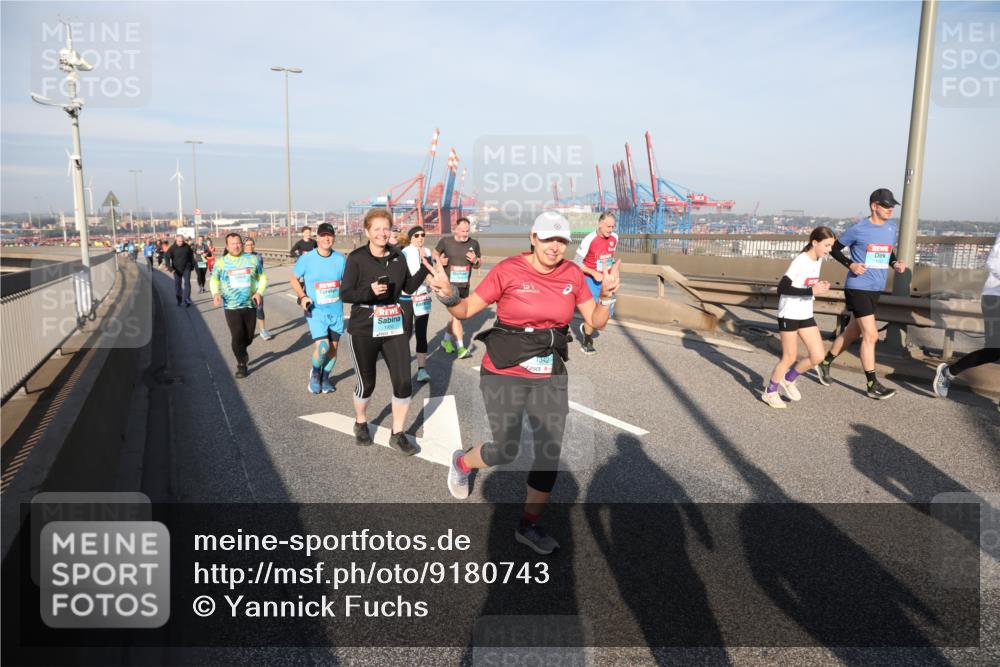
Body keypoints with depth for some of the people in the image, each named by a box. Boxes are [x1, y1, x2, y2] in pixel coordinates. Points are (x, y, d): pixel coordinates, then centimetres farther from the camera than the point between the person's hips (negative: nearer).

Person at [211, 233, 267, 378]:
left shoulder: (252, 259, 3)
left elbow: (262, 277, 10)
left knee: (249, 337, 10)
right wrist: (216, 293, -10)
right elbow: (214, 280, 10)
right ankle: (241, 364, 11)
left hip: (250, 305, 2)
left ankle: (242, 351, 44)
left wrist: (259, 292, -8)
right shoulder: (221, 262, -1)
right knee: (237, 337, -9)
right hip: (231, 306, -2)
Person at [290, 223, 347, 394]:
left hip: (336, 311, 3)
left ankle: (325, 377, 32)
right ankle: (315, 372, 15)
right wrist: (302, 296, -8)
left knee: (333, 347, 9)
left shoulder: (341, 259, -1)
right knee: (322, 347, -16)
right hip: (315, 311, -3)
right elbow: (294, 279, 6)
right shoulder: (306, 259, -7)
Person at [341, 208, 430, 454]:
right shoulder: (357, 258, -10)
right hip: (364, 330, -3)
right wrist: (370, 290, -27)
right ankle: (360, 423, 39)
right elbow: (345, 294, -11)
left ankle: (397, 435, 17)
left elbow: (409, 288, 11)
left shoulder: (397, 256, 3)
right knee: (366, 384, 10)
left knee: (403, 383, -1)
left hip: (395, 327, 4)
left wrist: (425, 268, -3)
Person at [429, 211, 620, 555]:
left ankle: (528, 525, 27)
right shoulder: (508, 270, -14)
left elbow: (596, 321, 3)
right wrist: (448, 295, -31)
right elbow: (466, 309, -10)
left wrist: (607, 294, -15)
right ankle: (462, 461, 39)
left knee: (550, 453, 6)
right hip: (505, 374, -4)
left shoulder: (572, 274, -1)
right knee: (505, 451, 3)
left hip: (550, 376, 4)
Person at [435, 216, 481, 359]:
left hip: (465, 285, 4)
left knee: (457, 314, 16)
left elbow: (478, 265, 11)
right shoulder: (445, 241, -5)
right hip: (449, 284, -4)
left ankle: (446, 340, 38)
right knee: (456, 314, -15)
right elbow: (435, 254, 11)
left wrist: (475, 261, -12)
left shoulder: (474, 243, 2)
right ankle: (461, 348, -15)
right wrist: (440, 261, -11)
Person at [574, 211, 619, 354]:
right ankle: (587, 342, 17)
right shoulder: (589, 240, -19)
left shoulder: (614, 238, -3)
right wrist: (594, 273, -21)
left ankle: (586, 328, 34)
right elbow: (577, 262, -12)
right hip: (592, 280, -6)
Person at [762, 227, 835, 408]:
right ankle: (770, 392, 19)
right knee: (789, 358, 0)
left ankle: (788, 379, 26)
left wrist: (819, 286, -2)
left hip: (806, 315, 8)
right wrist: (812, 291, -27)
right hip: (789, 315, -8)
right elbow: (782, 287, -24)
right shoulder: (800, 261, -19)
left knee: (818, 356, 3)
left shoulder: (819, 260, 6)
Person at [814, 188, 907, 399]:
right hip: (858, 288, -7)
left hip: (876, 289, 7)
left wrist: (895, 263, 1)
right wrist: (850, 264, -16)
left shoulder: (891, 227, 9)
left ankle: (825, 363, 34)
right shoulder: (858, 230, -10)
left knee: (853, 332, 16)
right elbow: (835, 249, -1)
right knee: (871, 335, -9)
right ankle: (872, 385, -1)